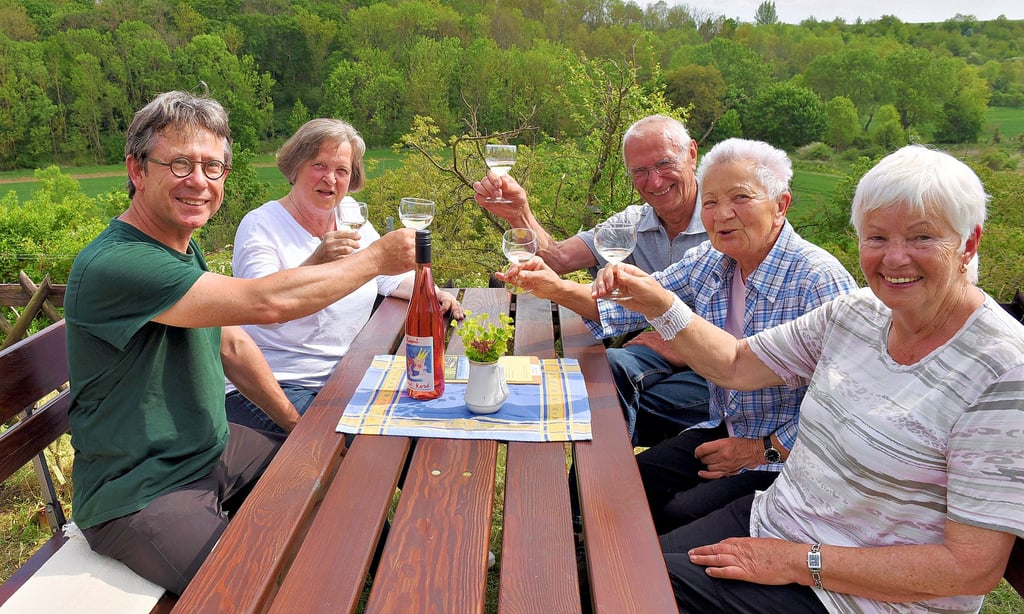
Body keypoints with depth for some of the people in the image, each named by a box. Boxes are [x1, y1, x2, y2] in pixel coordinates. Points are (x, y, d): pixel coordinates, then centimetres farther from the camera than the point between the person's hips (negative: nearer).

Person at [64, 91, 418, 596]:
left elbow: (232, 344, 13)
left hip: (216, 450, 9)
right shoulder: (112, 265, -26)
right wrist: (377, 259, -21)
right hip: (140, 494, -9)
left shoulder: (184, 248, 6)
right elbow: (265, 302, -33)